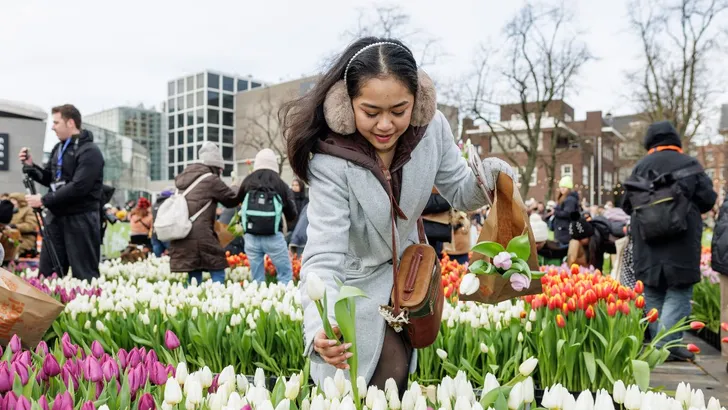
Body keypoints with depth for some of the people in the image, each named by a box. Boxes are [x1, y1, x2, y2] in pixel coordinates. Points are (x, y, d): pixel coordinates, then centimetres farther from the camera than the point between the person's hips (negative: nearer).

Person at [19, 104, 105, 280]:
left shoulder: (89, 152, -14)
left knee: (84, 275, -1)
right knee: (47, 274, 14)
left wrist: (43, 200, -19)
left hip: (80, 219, -8)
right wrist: (30, 166, 3)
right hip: (55, 217, 8)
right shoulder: (58, 149, 12)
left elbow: (78, 187, -23)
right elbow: (50, 179, 20)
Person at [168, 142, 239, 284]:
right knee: (217, 272, 1)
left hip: (181, 235, 8)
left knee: (194, 277, 12)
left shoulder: (185, 178, 17)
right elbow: (232, 199, 3)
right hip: (200, 236, -7)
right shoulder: (210, 180, -5)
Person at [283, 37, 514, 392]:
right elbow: (323, 255, -38)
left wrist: (489, 174, -29)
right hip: (351, 281, -3)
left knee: (394, 377, 10)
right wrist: (319, 330, -56)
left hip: (402, 270, 4)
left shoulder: (432, 127, -21)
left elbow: (460, 193, -5)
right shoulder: (330, 160, -33)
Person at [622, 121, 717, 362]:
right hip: (681, 244, -3)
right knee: (678, 294, 1)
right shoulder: (689, 164, -3)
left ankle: (657, 344, 18)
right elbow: (708, 199, -1)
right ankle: (667, 345, -8)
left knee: (653, 295, 13)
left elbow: (627, 205, 9)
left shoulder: (639, 167, 5)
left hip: (646, 246, 4)